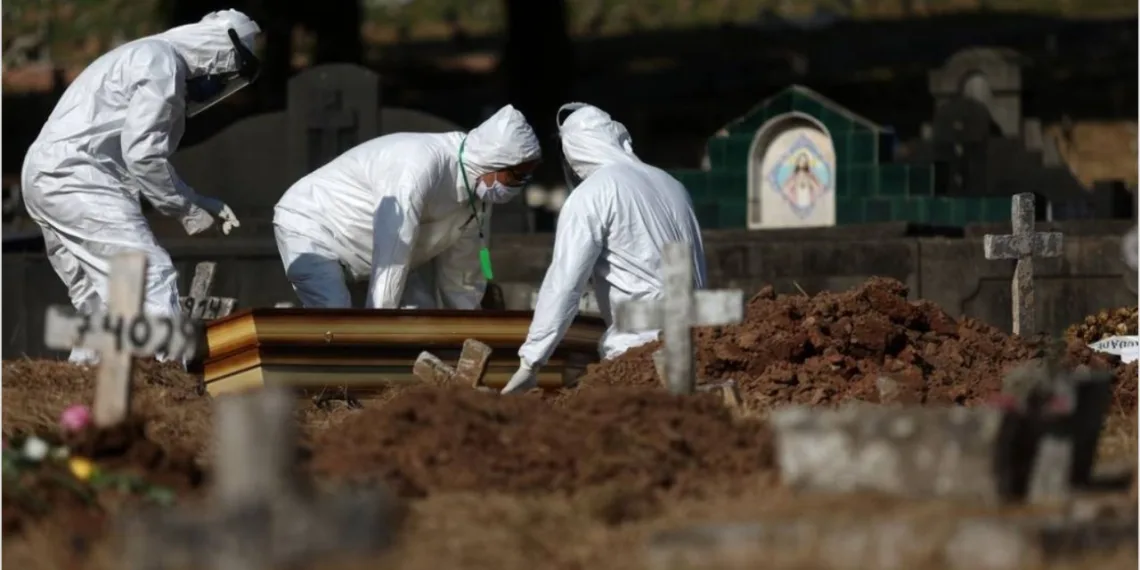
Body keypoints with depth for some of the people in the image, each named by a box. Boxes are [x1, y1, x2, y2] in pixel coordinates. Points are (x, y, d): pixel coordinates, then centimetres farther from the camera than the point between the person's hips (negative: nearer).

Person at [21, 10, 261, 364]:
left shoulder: (143, 58, 24)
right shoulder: (161, 63, -9)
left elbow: (141, 154, 23)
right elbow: (141, 154, -16)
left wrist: (200, 202, 17)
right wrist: (186, 209, -7)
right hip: (74, 175, -11)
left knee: (100, 301, 14)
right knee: (151, 275, -16)